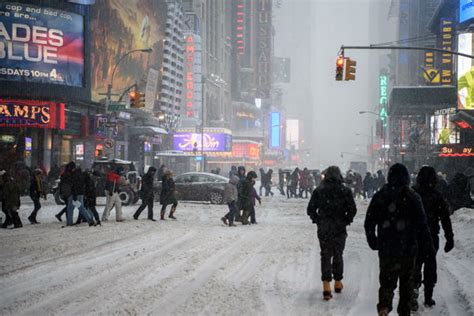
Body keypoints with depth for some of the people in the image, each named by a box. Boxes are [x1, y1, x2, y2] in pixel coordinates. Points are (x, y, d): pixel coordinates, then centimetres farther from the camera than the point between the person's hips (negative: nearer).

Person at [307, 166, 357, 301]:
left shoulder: (318, 191, -3)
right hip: (340, 229, 0)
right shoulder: (345, 191, -5)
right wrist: (346, 221, 7)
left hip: (323, 229, 0)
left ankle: (326, 286, -7)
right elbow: (352, 210, -8)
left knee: (325, 256, 4)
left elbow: (310, 209, -3)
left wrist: (317, 220, 10)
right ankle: (338, 283, 27)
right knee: (338, 255, 16)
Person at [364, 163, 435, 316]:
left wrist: (373, 242, 17)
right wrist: (427, 246, 0)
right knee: (406, 282, 15)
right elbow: (422, 224, -7)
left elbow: (369, 223, 3)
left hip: (385, 248, 1)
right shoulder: (413, 197, -6)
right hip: (408, 249, -1)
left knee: (387, 280, 6)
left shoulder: (379, 197, 0)